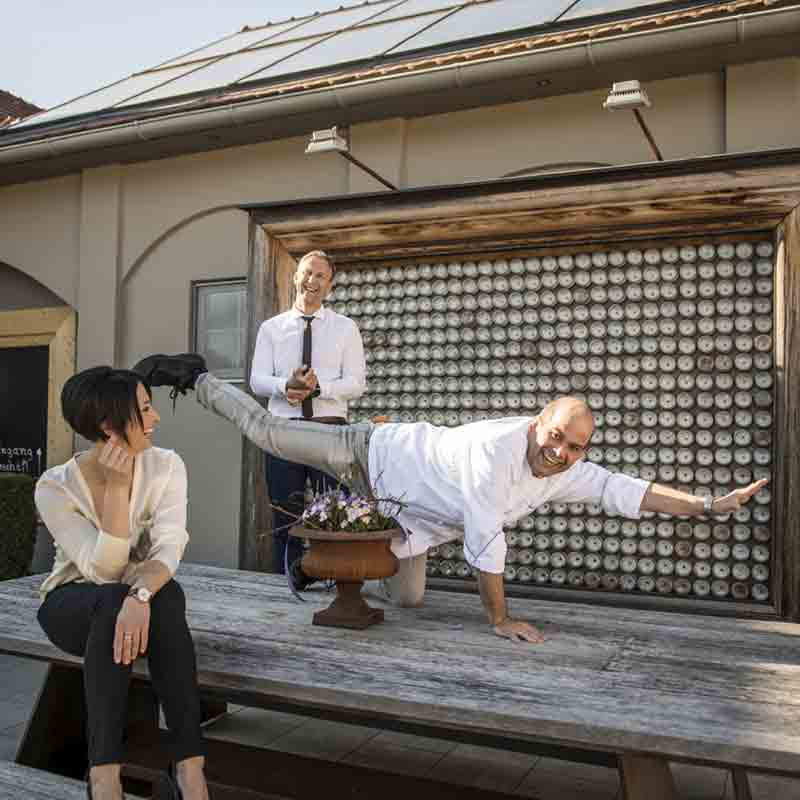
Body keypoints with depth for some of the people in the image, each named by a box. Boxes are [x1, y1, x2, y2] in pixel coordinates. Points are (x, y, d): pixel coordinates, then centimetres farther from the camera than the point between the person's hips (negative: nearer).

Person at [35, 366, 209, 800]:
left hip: (144, 596, 2)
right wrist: (116, 487, -34)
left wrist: (140, 594, -45)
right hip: (74, 604, -1)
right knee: (112, 601, -37)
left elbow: (168, 547, -25)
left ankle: (189, 763, -32)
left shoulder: (166, 466, -12)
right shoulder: (55, 486, -18)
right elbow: (103, 570, -27)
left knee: (167, 594, -35)